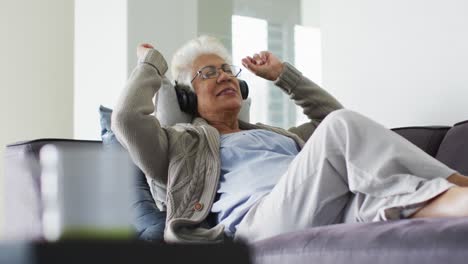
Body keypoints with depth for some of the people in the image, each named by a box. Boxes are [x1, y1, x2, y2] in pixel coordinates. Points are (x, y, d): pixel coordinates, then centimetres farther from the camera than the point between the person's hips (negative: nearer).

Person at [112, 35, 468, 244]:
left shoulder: (276, 134, 43)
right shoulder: (185, 145, 25)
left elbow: (331, 115, 46)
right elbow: (128, 118, 8)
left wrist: (282, 74, 44)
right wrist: (151, 64, 25)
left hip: (334, 215, 6)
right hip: (257, 219, -6)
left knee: (375, 200, -32)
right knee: (340, 127, -29)